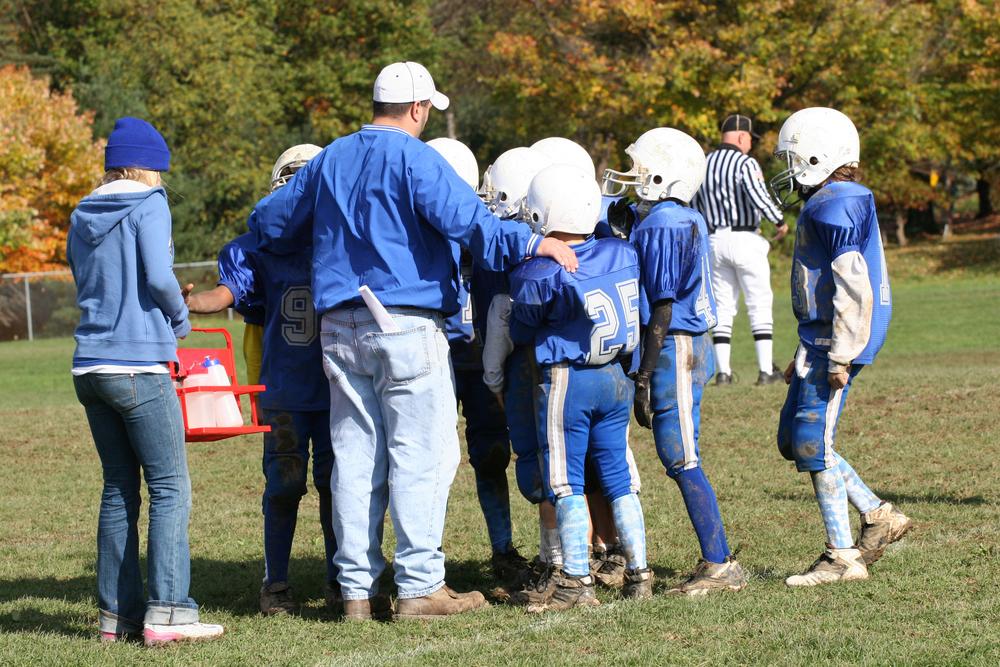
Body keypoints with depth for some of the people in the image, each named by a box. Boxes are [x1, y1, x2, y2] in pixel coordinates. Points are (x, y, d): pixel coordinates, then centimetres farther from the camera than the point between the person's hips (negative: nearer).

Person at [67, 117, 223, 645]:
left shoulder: (82, 218, 14)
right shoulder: (147, 205, -6)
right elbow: (158, 277, -16)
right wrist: (181, 318, 3)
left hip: (90, 367, 7)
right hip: (139, 366, -7)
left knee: (119, 488, 12)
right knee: (170, 488, -4)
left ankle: (117, 613, 11)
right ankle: (166, 612, -11)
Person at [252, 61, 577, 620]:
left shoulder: (329, 161, 15)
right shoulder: (414, 158, -7)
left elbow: (271, 222, 24)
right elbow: (464, 217, -21)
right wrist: (533, 243, -19)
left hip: (339, 329, 7)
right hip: (407, 325, -7)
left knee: (356, 459, 9)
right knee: (422, 457, -3)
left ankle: (359, 588, 11)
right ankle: (419, 586, -5)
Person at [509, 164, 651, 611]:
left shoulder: (540, 276, -16)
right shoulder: (622, 255, 0)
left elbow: (521, 332, 0)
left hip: (564, 381, -6)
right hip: (615, 378, 6)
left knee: (565, 483, 1)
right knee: (618, 478, 13)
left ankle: (577, 582, -2)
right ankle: (638, 574, 15)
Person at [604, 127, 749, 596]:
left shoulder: (661, 226, -15)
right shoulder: (688, 221, 13)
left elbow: (663, 308, -17)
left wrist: (644, 375, -15)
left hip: (674, 348, -9)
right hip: (692, 346, 9)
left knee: (681, 460, -6)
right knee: (680, 459, 12)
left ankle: (720, 564, -5)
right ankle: (716, 562, 14)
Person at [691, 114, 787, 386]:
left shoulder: (702, 166, 11)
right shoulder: (745, 164, -9)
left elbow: (694, 209, 12)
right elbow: (758, 195, -22)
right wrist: (780, 222, -8)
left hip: (715, 241, 6)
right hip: (745, 240, -5)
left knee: (723, 306, 9)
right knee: (759, 305, 1)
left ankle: (723, 371, 5)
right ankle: (766, 370, -1)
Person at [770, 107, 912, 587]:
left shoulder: (836, 207, -16)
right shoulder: (827, 205, 17)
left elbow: (853, 288, -22)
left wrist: (839, 357, -22)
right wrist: (805, 354, 26)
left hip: (835, 343, -10)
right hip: (821, 341, 10)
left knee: (813, 444, -7)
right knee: (792, 440, 13)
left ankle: (843, 556, -2)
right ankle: (879, 517, 17)